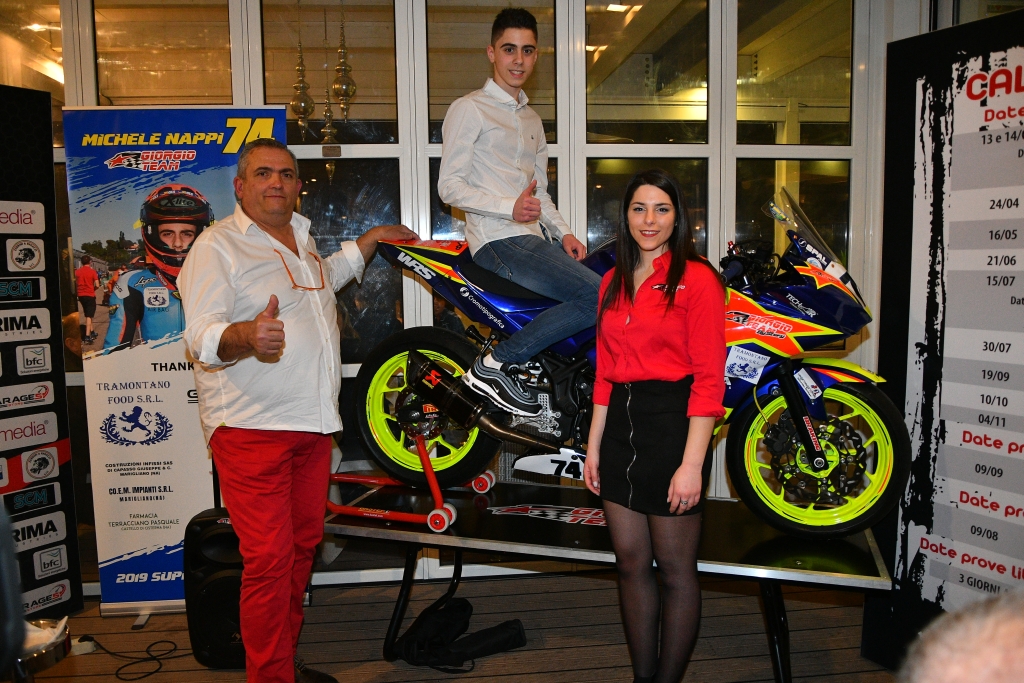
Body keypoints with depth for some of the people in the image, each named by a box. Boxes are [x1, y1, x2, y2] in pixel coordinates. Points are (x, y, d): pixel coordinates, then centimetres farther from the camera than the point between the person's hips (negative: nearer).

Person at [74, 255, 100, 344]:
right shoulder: (92, 272, -9)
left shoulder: (77, 272, 4)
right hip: (90, 295, -5)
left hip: (81, 295, 5)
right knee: (89, 316, -6)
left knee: (87, 315, 20)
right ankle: (87, 336, -14)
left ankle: (92, 332, 28)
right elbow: (97, 285, -12)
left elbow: (75, 284, 5)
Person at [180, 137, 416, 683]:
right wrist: (246, 335, -37)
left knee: (302, 546, 15)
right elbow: (201, 338, -16)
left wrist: (371, 239, 38)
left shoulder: (301, 237, 17)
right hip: (252, 429, -8)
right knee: (269, 560, -9)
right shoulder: (217, 246, -7)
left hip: (312, 422, 8)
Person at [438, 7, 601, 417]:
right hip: (499, 242, -8)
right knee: (602, 297, -23)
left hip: (534, 238, 9)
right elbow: (449, 186, -8)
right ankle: (496, 364, -18)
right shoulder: (469, 109, 0)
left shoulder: (532, 120, 26)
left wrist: (563, 232, 9)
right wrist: (510, 208, -23)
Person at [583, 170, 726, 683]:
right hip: (620, 426, 7)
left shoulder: (696, 279, -8)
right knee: (630, 563, 14)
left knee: (675, 570, 6)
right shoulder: (614, 282, 13)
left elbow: (709, 379, -12)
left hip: (672, 425, -6)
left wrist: (692, 464, -17)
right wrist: (594, 445, 12)